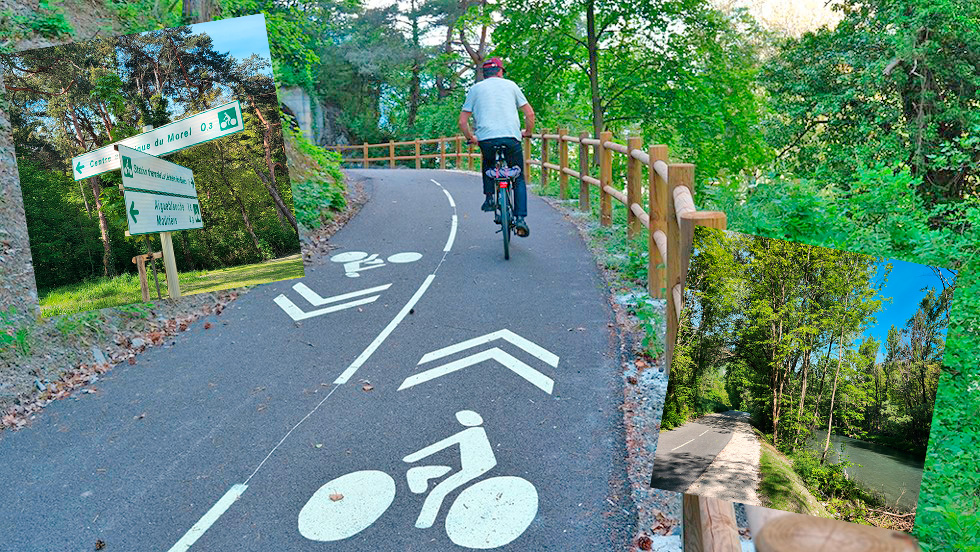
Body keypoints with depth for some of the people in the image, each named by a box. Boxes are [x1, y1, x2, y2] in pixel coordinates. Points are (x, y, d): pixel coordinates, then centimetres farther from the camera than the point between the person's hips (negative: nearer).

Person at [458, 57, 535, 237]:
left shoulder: (475, 88, 15)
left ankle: (489, 198, 16)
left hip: (486, 139, 1)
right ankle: (520, 218, 1)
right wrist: (528, 132, 31)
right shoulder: (510, 85, 17)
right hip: (511, 137, 0)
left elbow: (462, 122, 10)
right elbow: (530, 114, 14)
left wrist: (471, 138, 27)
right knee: (519, 178, 14)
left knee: (488, 165, 33)